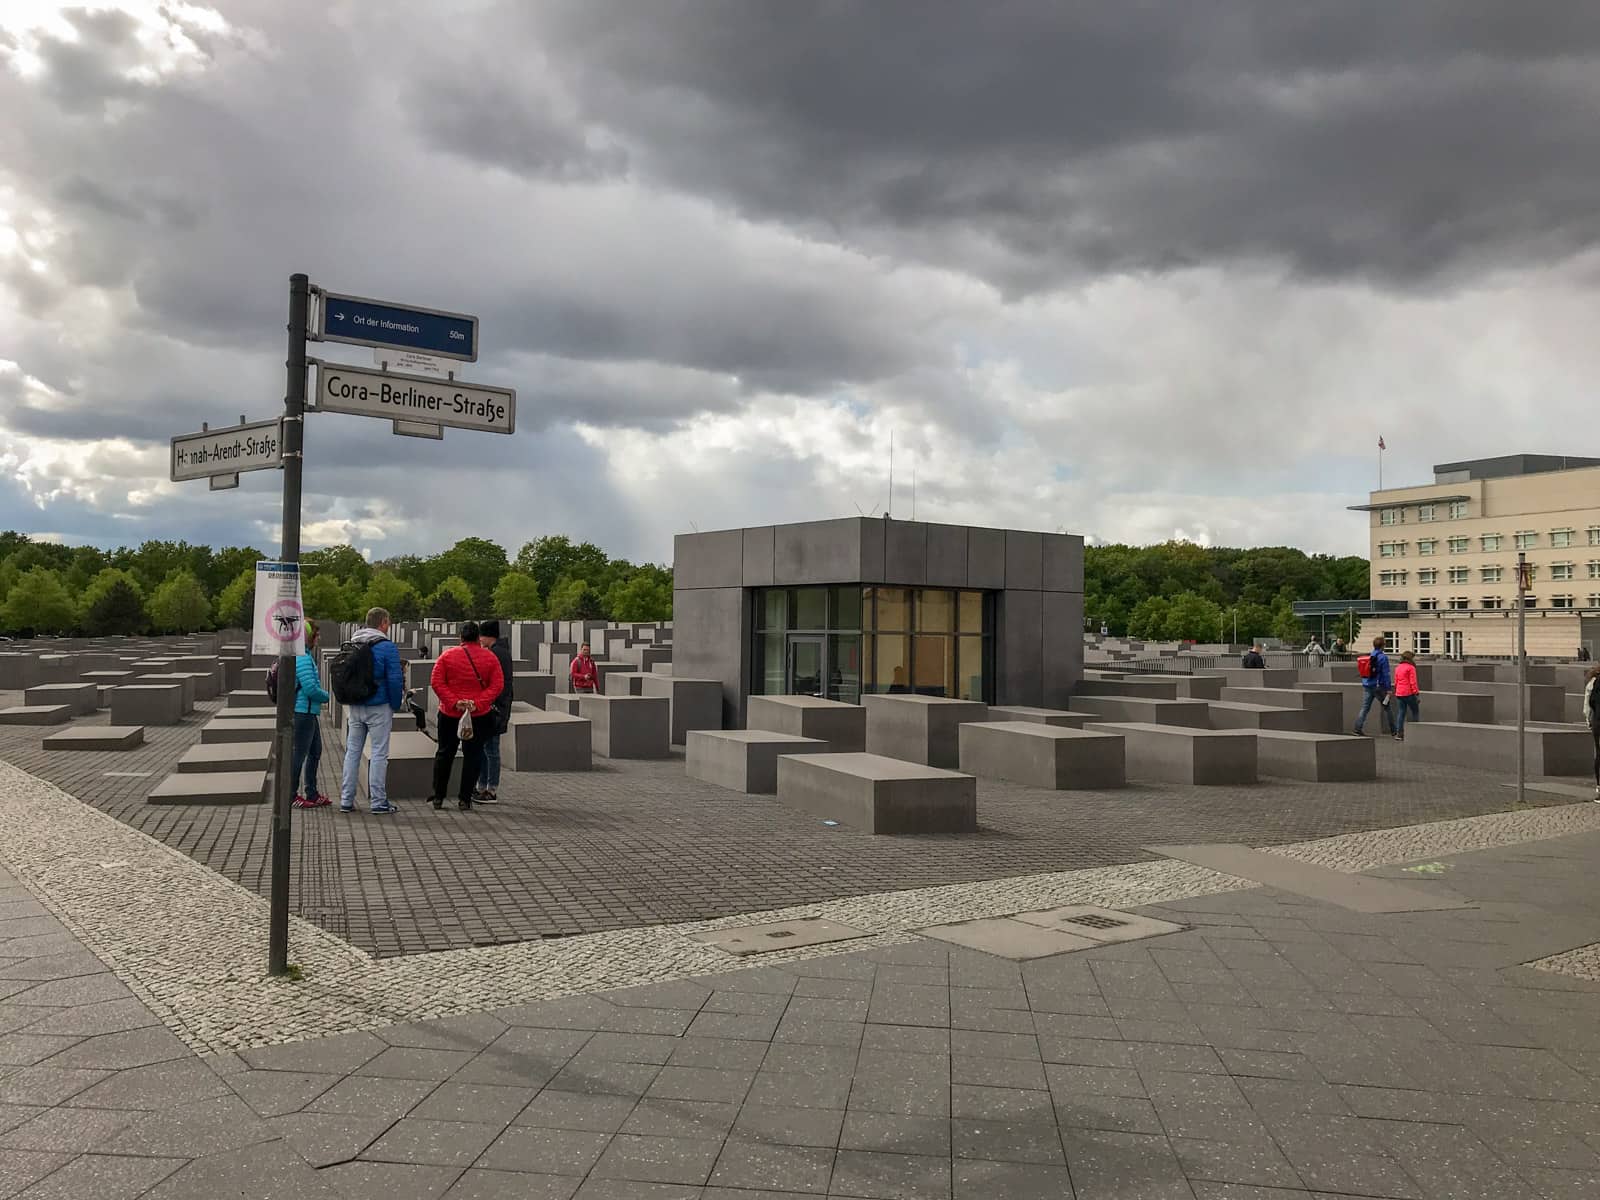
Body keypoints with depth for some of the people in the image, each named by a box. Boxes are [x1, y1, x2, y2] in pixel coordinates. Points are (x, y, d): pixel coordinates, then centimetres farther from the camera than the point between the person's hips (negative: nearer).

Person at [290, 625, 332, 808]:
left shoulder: (304, 656, 14)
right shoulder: (303, 658, -18)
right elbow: (310, 688, -23)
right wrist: (327, 697, -7)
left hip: (309, 712, 10)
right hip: (303, 712, -10)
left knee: (315, 751, 16)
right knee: (299, 754, -1)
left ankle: (312, 794, 24)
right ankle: (291, 795, 9)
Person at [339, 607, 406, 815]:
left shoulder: (350, 645, 10)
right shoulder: (387, 647, -11)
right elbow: (394, 680, -14)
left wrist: (349, 700, 18)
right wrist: (396, 705, -2)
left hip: (354, 708, 6)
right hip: (378, 707, -6)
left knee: (352, 752, 11)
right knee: (379, 754, -1)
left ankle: (346, 800, 14)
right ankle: (378, 802, 1)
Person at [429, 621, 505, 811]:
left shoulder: (447, 655, -2)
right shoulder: (489, 658, -1)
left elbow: (436, 683, -8)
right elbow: (497, 685, -8)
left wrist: (453, 702, -13)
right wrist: (478, 703, -14)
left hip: (449, 714, 1)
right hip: (480, 715, -1)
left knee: (444, 754, 13)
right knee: (472, 756, 6)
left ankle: (438, 797, 18)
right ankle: (464, 799, 4)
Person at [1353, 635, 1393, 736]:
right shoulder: (1383, 657, -11)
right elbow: (1386, 674, -13)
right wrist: (1389, 688, -10)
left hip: (1367, 686, 5)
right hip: (1379, 686, -5)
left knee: (1365, 708, 4)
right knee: (1386, 708, 7)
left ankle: (1357, 729, -4)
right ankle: (1393, 731, 15)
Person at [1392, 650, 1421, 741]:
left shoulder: (1397, 667, 12)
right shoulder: (1411, 668, -8)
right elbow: (1413, 682, -12)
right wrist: (1416, 692, -10)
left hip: (1399, 693, 6)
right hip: (1409, 693, -6)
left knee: (1401, 713, 6)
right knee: (1415, 711, 7)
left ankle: (1399, 733, 2)